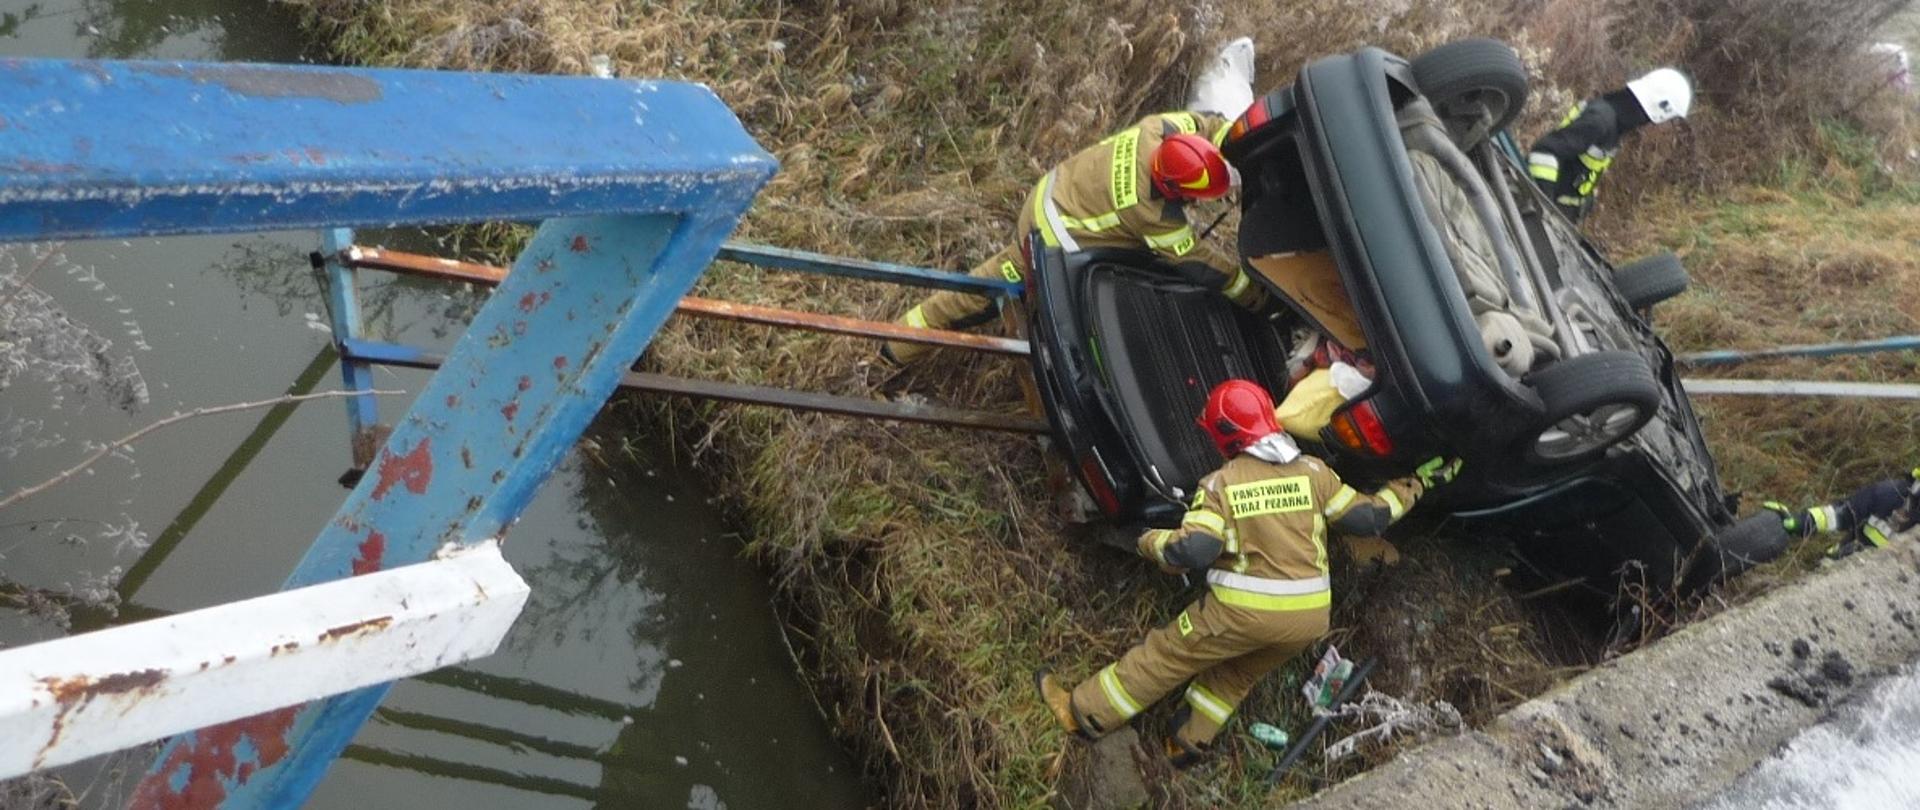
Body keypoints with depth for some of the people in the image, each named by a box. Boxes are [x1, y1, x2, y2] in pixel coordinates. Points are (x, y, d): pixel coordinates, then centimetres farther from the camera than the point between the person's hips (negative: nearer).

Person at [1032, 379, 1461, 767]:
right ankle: (1189, 741, 37)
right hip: (1309, 617, 4)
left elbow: (1193, 550, -19)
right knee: (1237, 671, 30)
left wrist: (1151, 542, 1)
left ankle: (1085, 713, 23)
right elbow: (1367, 516, 6)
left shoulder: (1221, 483, -10)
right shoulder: (1313, 471, 0)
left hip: (1243, 610, -4)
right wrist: (1416, 482, 20)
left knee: (1166, 655, 13)